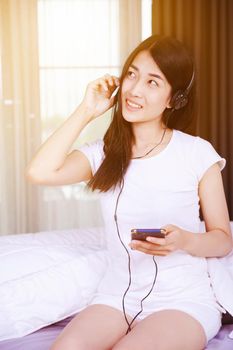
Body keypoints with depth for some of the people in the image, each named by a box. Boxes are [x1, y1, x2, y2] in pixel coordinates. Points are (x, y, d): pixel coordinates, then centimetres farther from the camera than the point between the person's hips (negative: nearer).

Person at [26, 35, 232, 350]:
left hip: (183, 299, -1)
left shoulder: (197, 154, -5)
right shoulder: (104, 153, 4)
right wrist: (86, 112, -6)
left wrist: (183, 240, -21)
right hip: (117, 296, 2)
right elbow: (40, 173, -14)